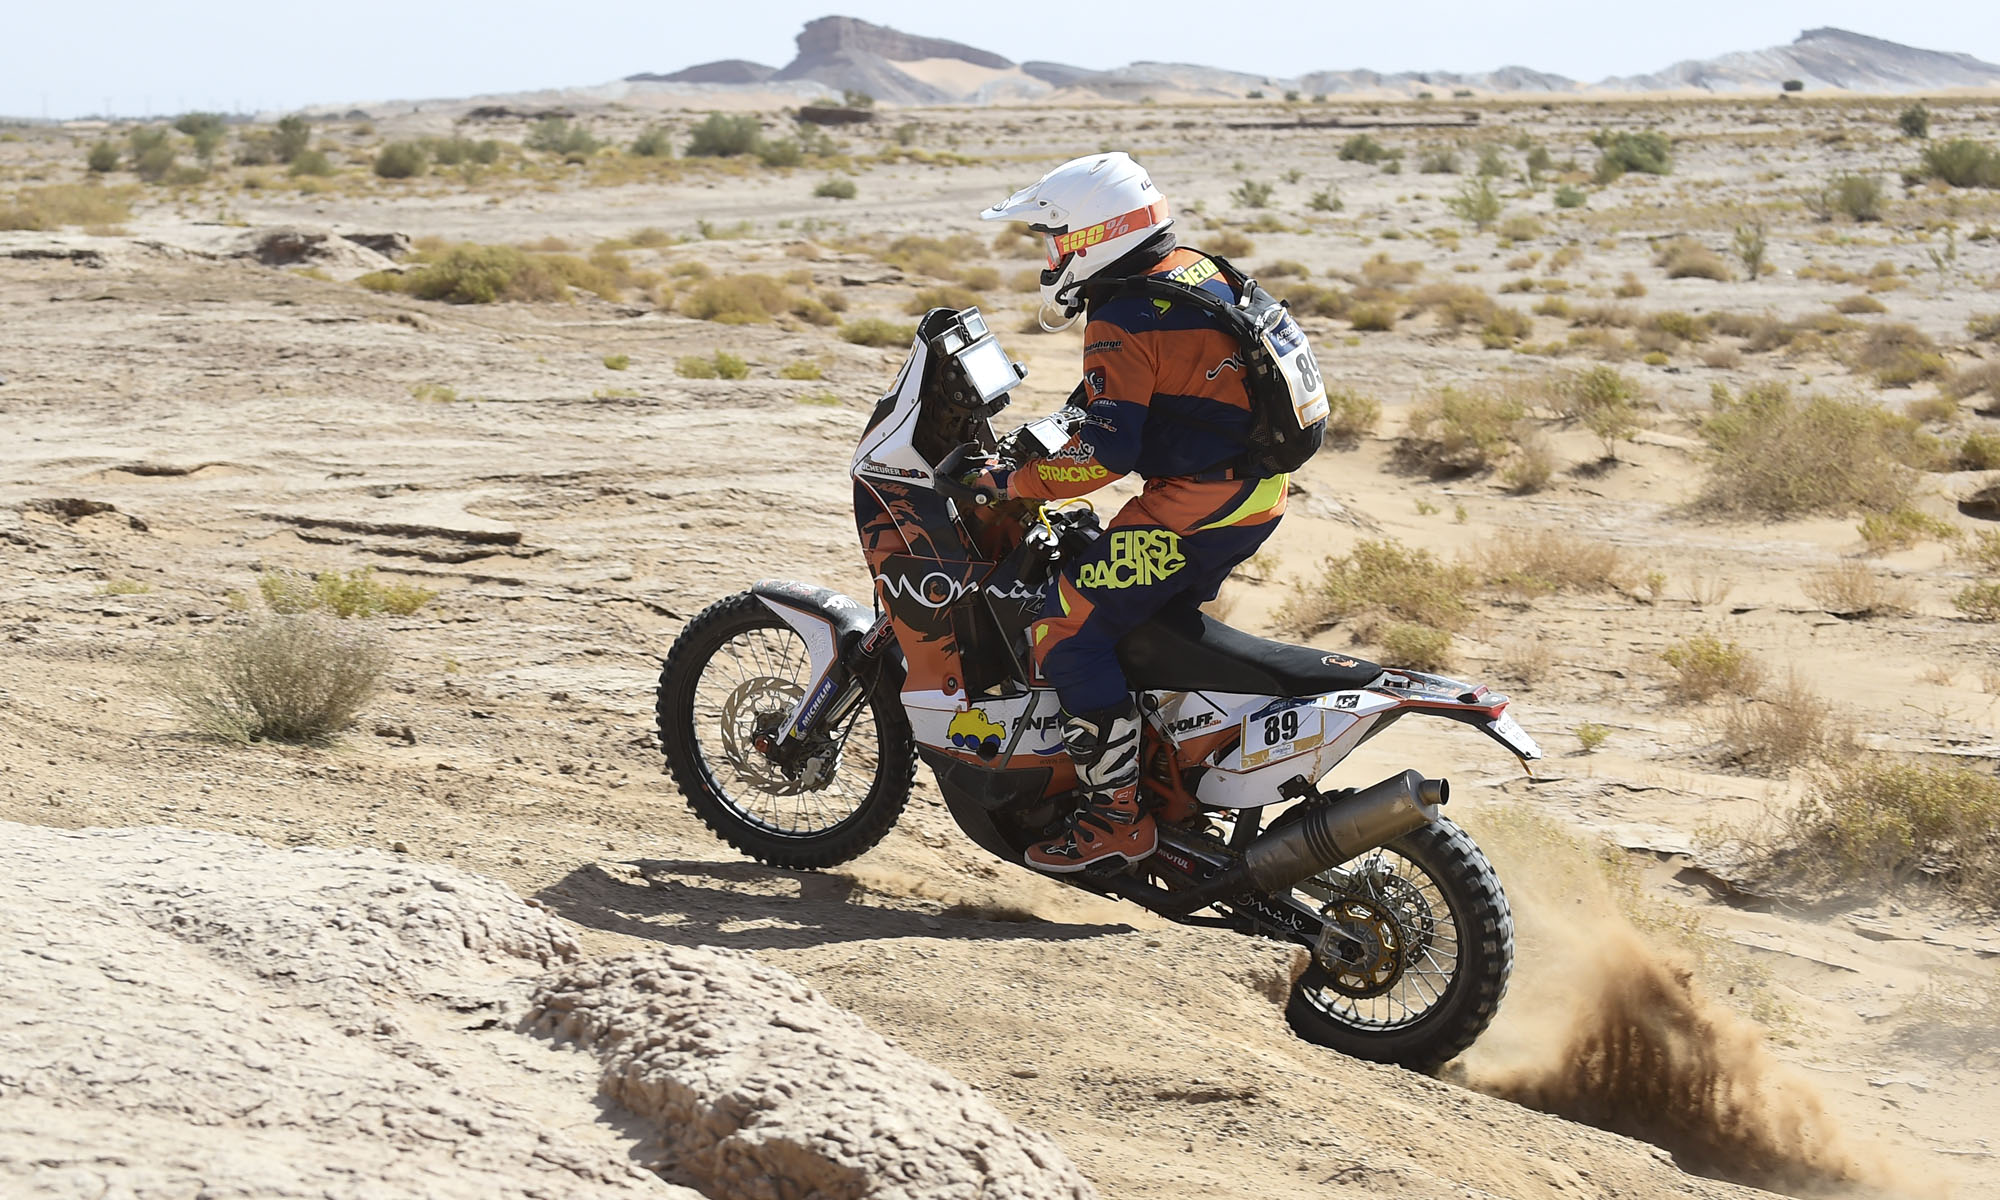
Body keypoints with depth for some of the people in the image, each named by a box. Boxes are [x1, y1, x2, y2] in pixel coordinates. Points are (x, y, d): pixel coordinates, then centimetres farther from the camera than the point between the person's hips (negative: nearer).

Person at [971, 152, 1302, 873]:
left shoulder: (1124, 320, -17)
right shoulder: (1197, 270, 12)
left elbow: (1107, 453, -22)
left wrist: (1016, 483, -12)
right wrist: (1050, 429, 30)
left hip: (1195, 504, -10)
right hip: (1261, 493, 10)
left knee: (1067, 626, -7)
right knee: (1150, 619, 27)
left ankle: (1116, 814, -8)